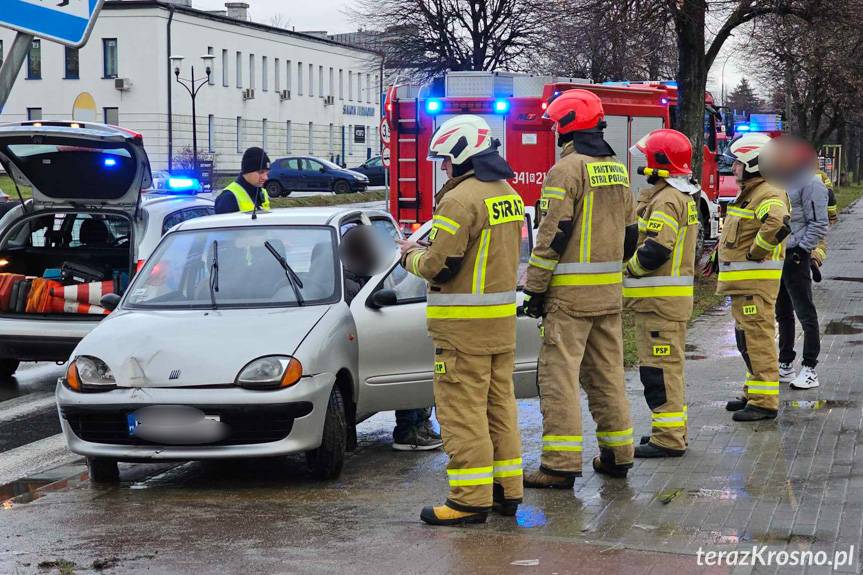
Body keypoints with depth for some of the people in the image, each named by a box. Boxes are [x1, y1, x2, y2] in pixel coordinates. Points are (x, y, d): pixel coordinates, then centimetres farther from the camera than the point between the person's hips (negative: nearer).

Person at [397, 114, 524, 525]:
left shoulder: (460, 200, -17)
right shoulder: (509, 196, 12)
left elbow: (440, 266, -19)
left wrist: (411, 256, 2)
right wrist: (424, 251, 14)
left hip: (464, 323, -9)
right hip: (502, 319, 9)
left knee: (462, 409, -4)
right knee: (499, 403, 14)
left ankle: (471, 498, -4)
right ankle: (507, 489, 20)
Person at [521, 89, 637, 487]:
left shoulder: (567, 170, -12)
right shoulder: (617, 170, 14)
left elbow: (553, 235, -16)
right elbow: (630, 232, 19)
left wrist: (534, 288, -11)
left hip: (570, 291, -8)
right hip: (610, 291, 8)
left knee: (559, 375, -6)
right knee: (607, 372, 15)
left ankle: (561, 465, -9)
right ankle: (617, 454, 21)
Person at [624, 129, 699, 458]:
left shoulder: (666, 200, -17)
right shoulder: (682, 197, 17)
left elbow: (656, 250, -25)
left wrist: (627, 267, -10)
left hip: (660, 297, -11)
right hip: (669, 296, 11)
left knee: (659, 367, -8)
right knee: (668, 364, 17)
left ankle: (668, 439, -7)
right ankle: (672, 430, 25)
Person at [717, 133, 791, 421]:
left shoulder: (767, 196, -16)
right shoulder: (748, 194, 18)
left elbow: (778, 225, -37)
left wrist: (756, 253, -25)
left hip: (755, 279, -11)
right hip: (743, 281, 11)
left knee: (758, 338, -10)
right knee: (748, 339, 17)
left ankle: (765, 401, -9)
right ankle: (754, 393, 27)